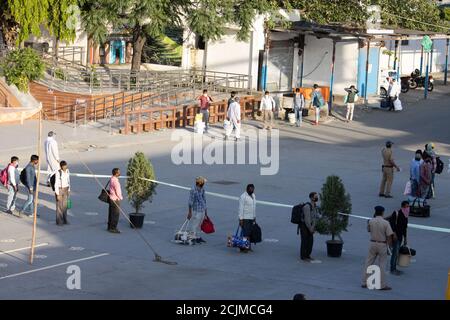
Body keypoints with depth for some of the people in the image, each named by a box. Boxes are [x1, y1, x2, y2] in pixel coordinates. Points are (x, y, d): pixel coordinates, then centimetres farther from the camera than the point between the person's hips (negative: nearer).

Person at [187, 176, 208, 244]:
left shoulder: (202, 189, 4)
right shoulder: (193, 190, -20)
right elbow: (191, 201, -17)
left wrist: (205, 209, 20)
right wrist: (190, 212, -15)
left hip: (202, 210, 8)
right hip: (196, 211, -8)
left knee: (199, 224, 17)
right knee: (194, 225, 2)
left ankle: (198, 237, 27)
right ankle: (193, 238, 11)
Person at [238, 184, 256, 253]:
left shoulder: (253, 196, 13)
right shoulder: (243, 197, -12)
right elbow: (241, 208, -13)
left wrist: (255, 217, 19)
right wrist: (241, 219, -17)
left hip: (252, 218, 7)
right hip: (245, 218, -7)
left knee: (250, 233, 7)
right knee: (245, 233, -9)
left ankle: (248, 247, 12)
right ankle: (243, 248, -5)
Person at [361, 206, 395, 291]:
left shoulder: (371, 221, -5)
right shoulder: (385, 223, -13)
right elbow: (389, 236, -14)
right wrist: (390, 244, 2)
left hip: (373, 244, 3)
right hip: (382, 245, -3)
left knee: (368, 263, 11)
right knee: (382, 265, 3)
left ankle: (364, 283, 14)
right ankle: (382, 285, 4)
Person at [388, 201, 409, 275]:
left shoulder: (405, 216, 12)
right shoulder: (396, 214, -13)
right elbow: (390, 223, -19)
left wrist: (405, 238, 21)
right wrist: (394, 233, -24)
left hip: (400, 236, 8)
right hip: (395, 236, -8)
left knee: (396, 253, 13)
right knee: (395, 252, -8)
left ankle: (394, 269, 19)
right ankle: (392, 269, -2)